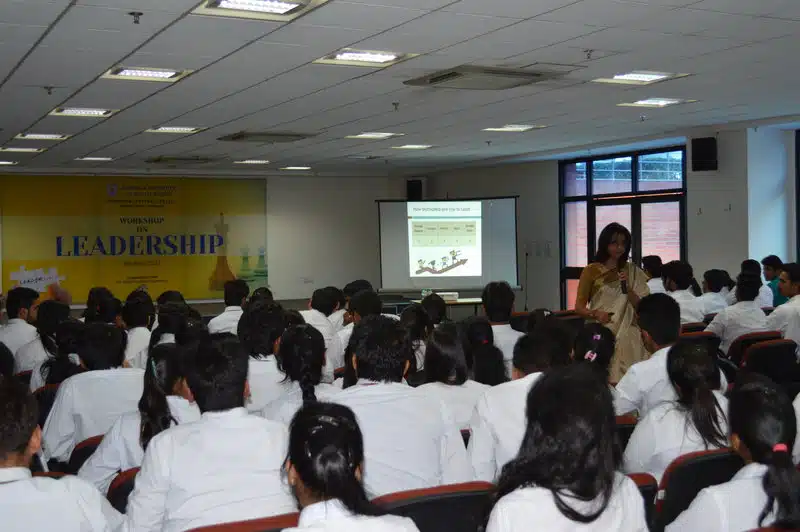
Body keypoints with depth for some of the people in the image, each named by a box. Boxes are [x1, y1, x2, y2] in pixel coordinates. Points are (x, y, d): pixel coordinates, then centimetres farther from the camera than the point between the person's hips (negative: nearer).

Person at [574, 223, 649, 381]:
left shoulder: (633, 272, 11)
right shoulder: (591, 271, 2)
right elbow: (579, 307, 0)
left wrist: (627, 287, -8)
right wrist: (595, 313, -19)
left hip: (627, 337, 2)